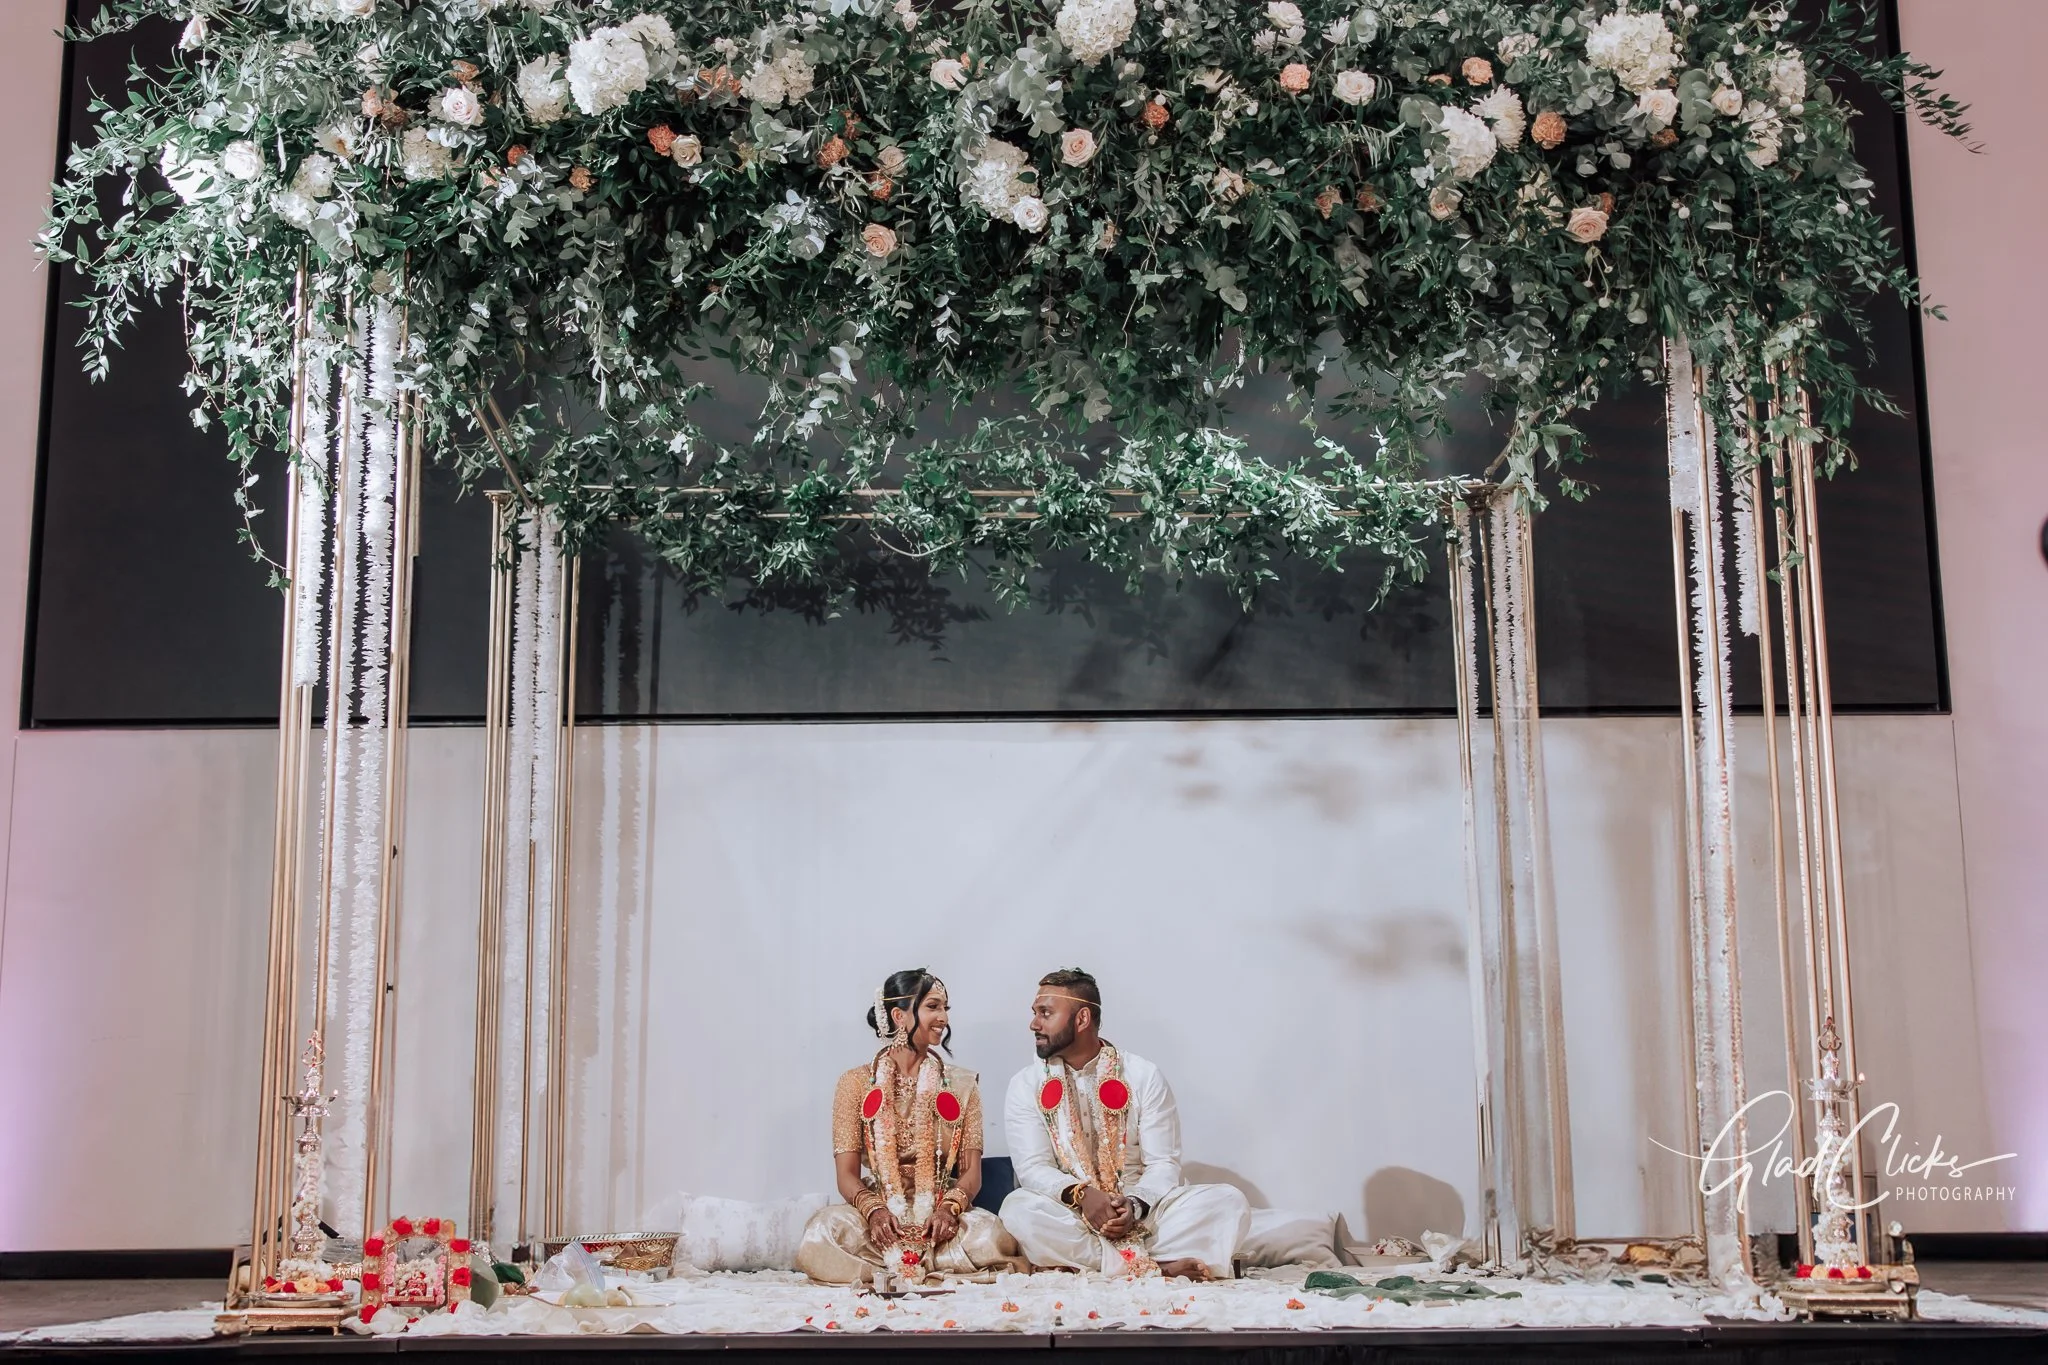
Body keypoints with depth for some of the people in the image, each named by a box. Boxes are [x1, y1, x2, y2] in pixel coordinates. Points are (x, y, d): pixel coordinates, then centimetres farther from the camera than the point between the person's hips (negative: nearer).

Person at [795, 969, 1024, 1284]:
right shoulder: (856, 1083, 6)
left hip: (940, 1216, 1)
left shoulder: (962, 1084, 12)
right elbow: (847, 1174, 0)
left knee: (989, 1234, -33)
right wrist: (873, 1210, -22)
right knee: (823, 1229, -34)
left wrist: (950, 1208, -18)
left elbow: (971, 1172, 5)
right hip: (880, 1216, -1)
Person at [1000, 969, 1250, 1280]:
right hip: (1069, 1217, 0)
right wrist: (1080, 1195, -25)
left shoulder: (1144, 1076, 3)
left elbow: (1163, 1163, -2)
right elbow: (1032, 1168, -5)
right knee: (1018, 1209, -34)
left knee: (1229, 1201, -22)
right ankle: (1156, 1267, -32)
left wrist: (1135, 1206, -23)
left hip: (1142, 1213, 1)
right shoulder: (1026, 1085, 4)